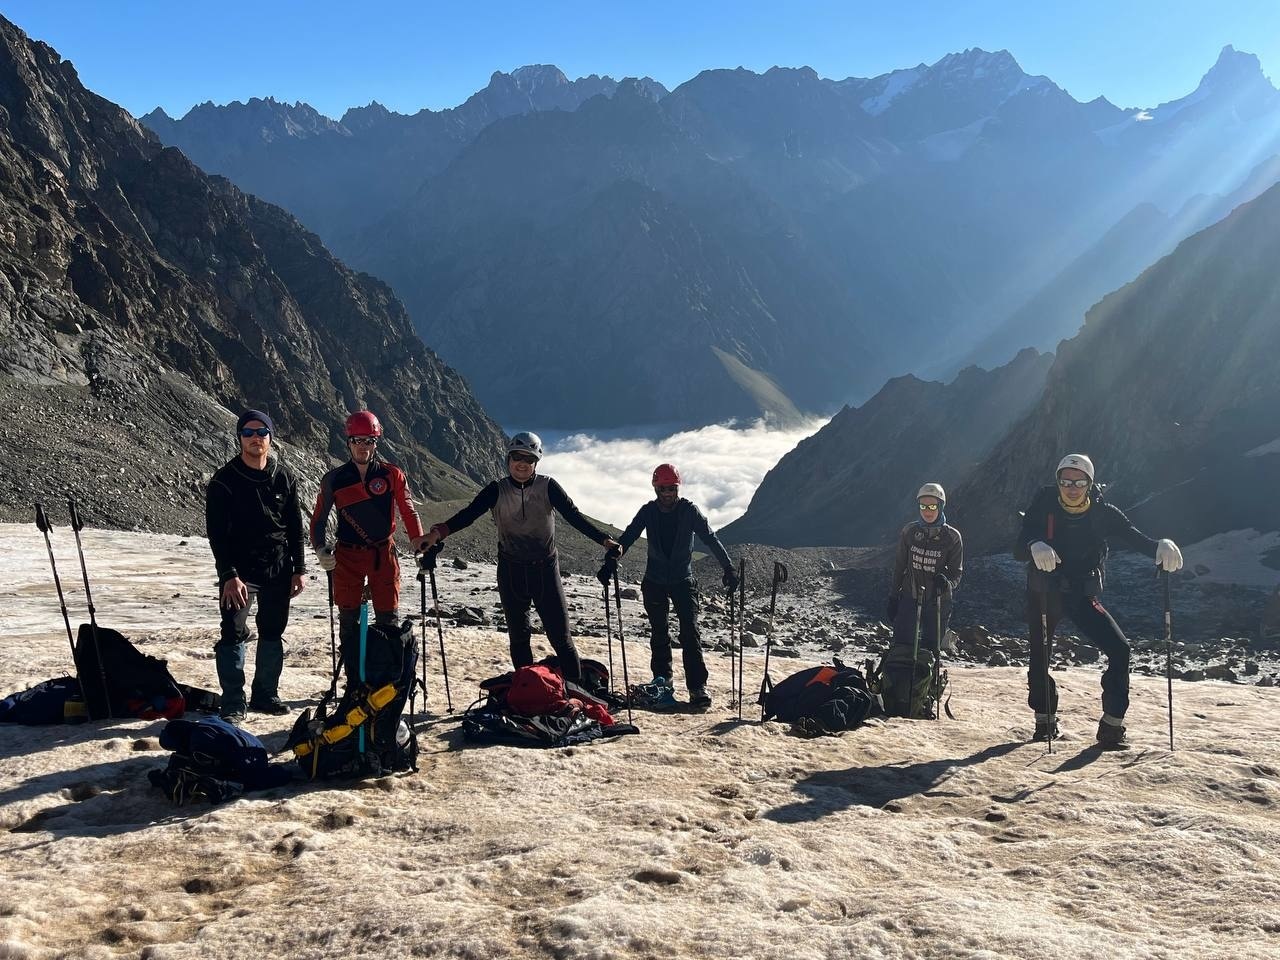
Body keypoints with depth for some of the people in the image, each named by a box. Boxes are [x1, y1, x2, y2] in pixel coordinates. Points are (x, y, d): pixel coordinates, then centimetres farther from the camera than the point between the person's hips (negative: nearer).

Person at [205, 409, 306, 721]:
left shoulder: (285, 477, 5)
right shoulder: (224, 480, -6)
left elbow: (295, 526, 10)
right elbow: (216, 532, -9)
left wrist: (298, 569, 6)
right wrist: (229, 575, -17)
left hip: (278, 571, 4)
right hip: (239, 572, -4)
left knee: (273, 633, 11)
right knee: (233, 634, -7)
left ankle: (266, 694, 23)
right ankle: (233, 703, 0)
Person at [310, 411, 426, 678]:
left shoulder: (392, 475, -1)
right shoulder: (334, 479, 1)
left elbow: (407, 510, 2)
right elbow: (319, 518, 6)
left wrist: (418, 540, -11)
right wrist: (321, 549, -8)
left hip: (384, 555, -1)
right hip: (347, 556, 1)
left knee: (388, 619, 2)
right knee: (349, 621, 5)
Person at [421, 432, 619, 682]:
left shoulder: (548, 487, -6)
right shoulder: (498, 490, -3)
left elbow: (574, 516, -13)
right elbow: (468, 514, -13)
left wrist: (604, 539, -27)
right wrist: (439, 532, -30)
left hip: (545, 569, -2)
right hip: (511, 571, 2)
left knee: (560, 636, -3)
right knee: (519, 636, 9)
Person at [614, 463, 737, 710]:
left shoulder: (689, 510, -9)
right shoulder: (648, 511, -3)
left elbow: (710, 539, -12)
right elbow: (627, 537, -5)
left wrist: (728, 568, -21)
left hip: (683, 579, -2)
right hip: (655, 581, 2)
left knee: (690, 632, -10)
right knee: (659, 633, 10)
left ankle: (698, 688, -11)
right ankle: (661, 681, 22)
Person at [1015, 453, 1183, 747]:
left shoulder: (1103, 513, -8)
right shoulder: (1043, 507, -13)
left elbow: (1135, 538, -17)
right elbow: (1018, 549, -22)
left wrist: (1161, 546, -39)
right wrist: (1034, 546, -46)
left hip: (1083, 596, 1)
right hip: (1044, 594, 0)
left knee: (1120, 650, -16)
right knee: (1040, 657, 6)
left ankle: (1111, 727, -7)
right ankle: (1044, 721, 31)